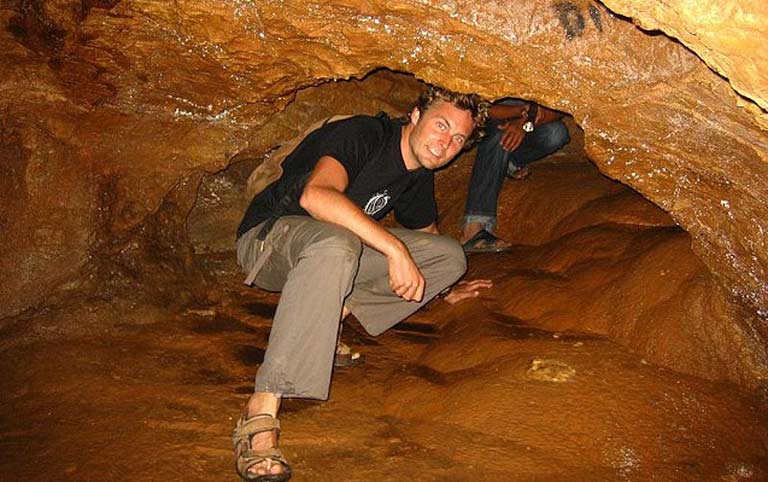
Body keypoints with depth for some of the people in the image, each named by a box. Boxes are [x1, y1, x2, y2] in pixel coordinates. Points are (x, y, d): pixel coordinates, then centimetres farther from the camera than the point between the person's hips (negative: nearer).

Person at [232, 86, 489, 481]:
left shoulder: (420, 176, 5)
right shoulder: (362, 135, -20)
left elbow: (426, 233, 26)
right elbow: (315, 195, -40)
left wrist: (443, 289, 27)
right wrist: (394, 247, -42)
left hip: (339, 247, 8)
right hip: (270, 235, -7)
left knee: (450, 257, -3)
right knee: (335, 243, -44)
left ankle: (326, 317, -12)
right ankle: (260, 417, -47)